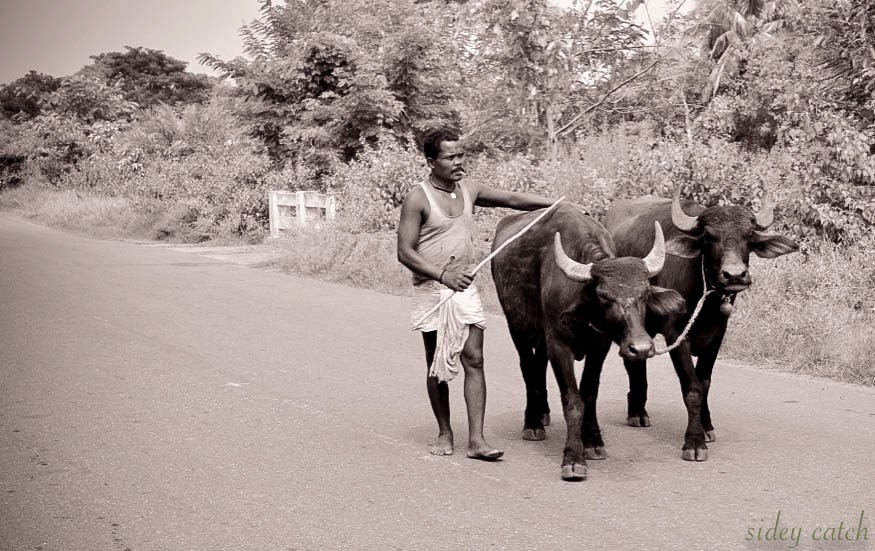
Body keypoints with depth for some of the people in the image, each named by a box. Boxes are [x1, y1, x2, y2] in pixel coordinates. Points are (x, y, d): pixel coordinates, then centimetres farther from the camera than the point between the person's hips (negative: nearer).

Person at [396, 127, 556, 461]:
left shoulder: (469, 191, 7)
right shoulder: (418, 198, -10)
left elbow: (512, 199, 15)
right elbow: (405, 252, -13)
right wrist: (443, 274, -25)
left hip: (465, 289, 4)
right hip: (431, 291, -4)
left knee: (474, 360, -3)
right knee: (437, 367, 5)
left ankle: (476, 440, -2)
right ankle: (445, 434, 21)